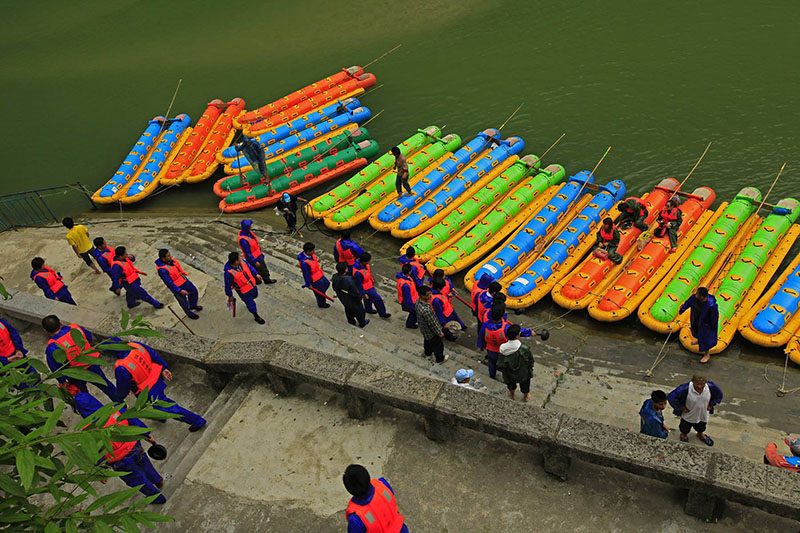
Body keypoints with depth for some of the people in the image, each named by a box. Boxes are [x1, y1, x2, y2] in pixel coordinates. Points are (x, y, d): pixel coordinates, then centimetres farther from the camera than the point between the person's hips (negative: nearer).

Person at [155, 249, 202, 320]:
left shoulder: (171, 260, -11)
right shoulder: (162, 270, -34)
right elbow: (168, 283, -29)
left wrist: (184, 274, 23)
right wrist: (180, 291, -29)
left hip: (184, 281, 7)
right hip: (177, 287, -7)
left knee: (194, 291, 25)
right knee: (183, 301, 17)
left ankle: (193, 306, 53)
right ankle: (189, 313, 46)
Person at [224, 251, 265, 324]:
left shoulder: (241, 262, -21)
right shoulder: (229, 272, -37)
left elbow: (249, 266, 2)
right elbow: (227, 286, -21)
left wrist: (256, 274, 3)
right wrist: (230, 296, -9)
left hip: (252, 285, 6)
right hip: (244, 291, -6)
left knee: (255, 295, 34)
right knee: (251, 304, 15)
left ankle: (249, 303, 69)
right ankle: (256, 317, 41)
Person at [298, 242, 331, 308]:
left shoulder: (311, 255, -13)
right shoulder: (304, 263, -39)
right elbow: (306, 274, -27)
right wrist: (309, 284, -16)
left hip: (319, 275, 8)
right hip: (314, 280, -8)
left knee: (327, 284, 29)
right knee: (320, 291, 16)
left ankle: (321, 295, 56)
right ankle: (321, 304, 45)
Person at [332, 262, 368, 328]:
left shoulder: (335, 277, -24)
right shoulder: (349, 280, -44)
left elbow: (335, 288, -4)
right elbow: (355, 292, -31)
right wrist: (359, 298, -10)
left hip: (342, 298, 5)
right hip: (352, 300, -5)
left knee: (348, 309, 32)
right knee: (358, 310, 23)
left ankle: (351, 321, 56)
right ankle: (362, 323, 48)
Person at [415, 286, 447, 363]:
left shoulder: (418, 300, -20)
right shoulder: (425, 310, -45)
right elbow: (432, 324, -31)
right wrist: (440, 333, -14)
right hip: (431, 332, -8)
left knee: (427, 341, 35)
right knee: (438, 345, 21)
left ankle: (428, 353, 63)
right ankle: (440, 358, 48)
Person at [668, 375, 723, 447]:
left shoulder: (711, 387, -28)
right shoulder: (685, 389, -39)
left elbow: (719, 394, -4)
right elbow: (671, 397, -31)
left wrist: (711, 405, -5)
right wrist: (681, 407, -21)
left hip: (703, 414, 3)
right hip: (689, 415, -3)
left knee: (701, 427, 33)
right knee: (685, 428, 26)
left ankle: (700, 434, 65)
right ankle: (684, 435, 58)